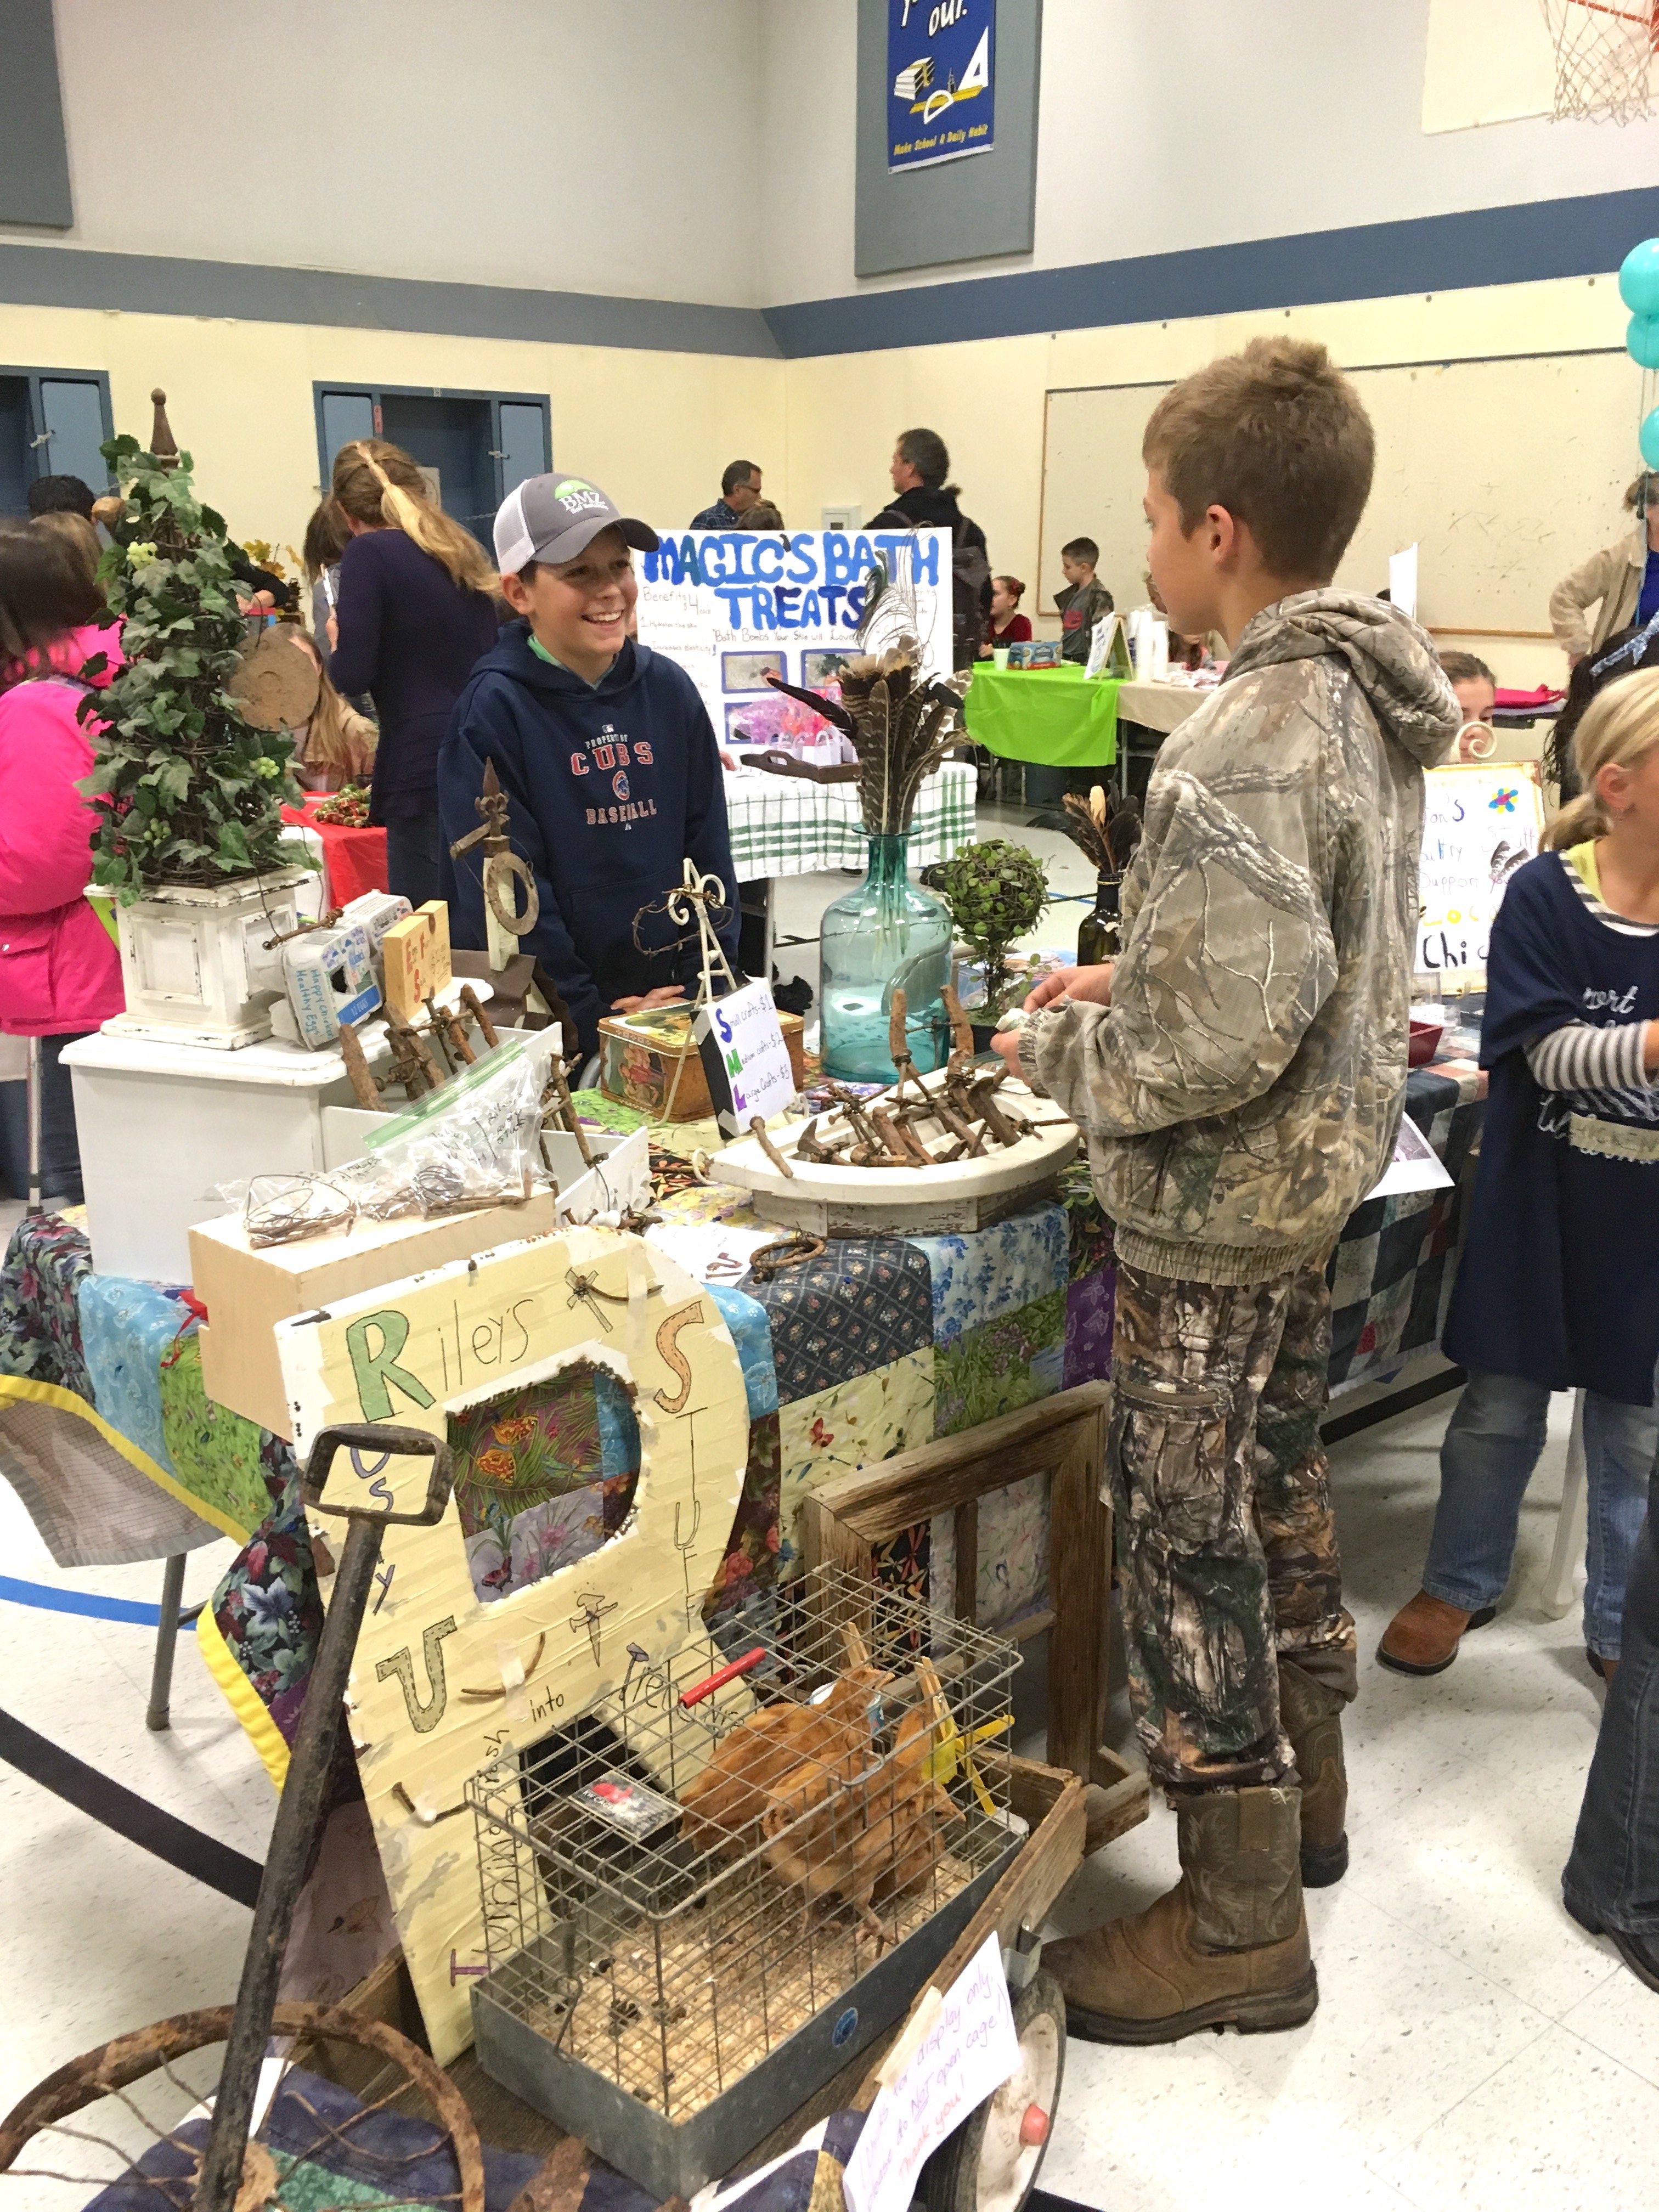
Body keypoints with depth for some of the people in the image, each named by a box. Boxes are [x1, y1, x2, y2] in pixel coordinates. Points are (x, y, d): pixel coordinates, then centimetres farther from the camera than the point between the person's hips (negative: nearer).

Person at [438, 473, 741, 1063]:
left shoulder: (668, 688, 3)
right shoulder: (492, 711, -11)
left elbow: (708, 848, 6)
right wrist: (593, 1017, -15)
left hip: (676, 1005, 4)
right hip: (549, 1026, -4)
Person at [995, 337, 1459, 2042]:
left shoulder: (1252, 738, -27)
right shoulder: (1370, 697, 4)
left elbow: (1225, 1036, -30)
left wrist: (1064, 1053, -13)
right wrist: (1132, 981, 9)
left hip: (1215, 1208, -10)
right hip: (1317, 1168, 10)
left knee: (1187, 1535, 4)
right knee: (1275, 1480, 24)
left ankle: (1239, 1924, 21)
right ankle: (1303, 1788, 44)